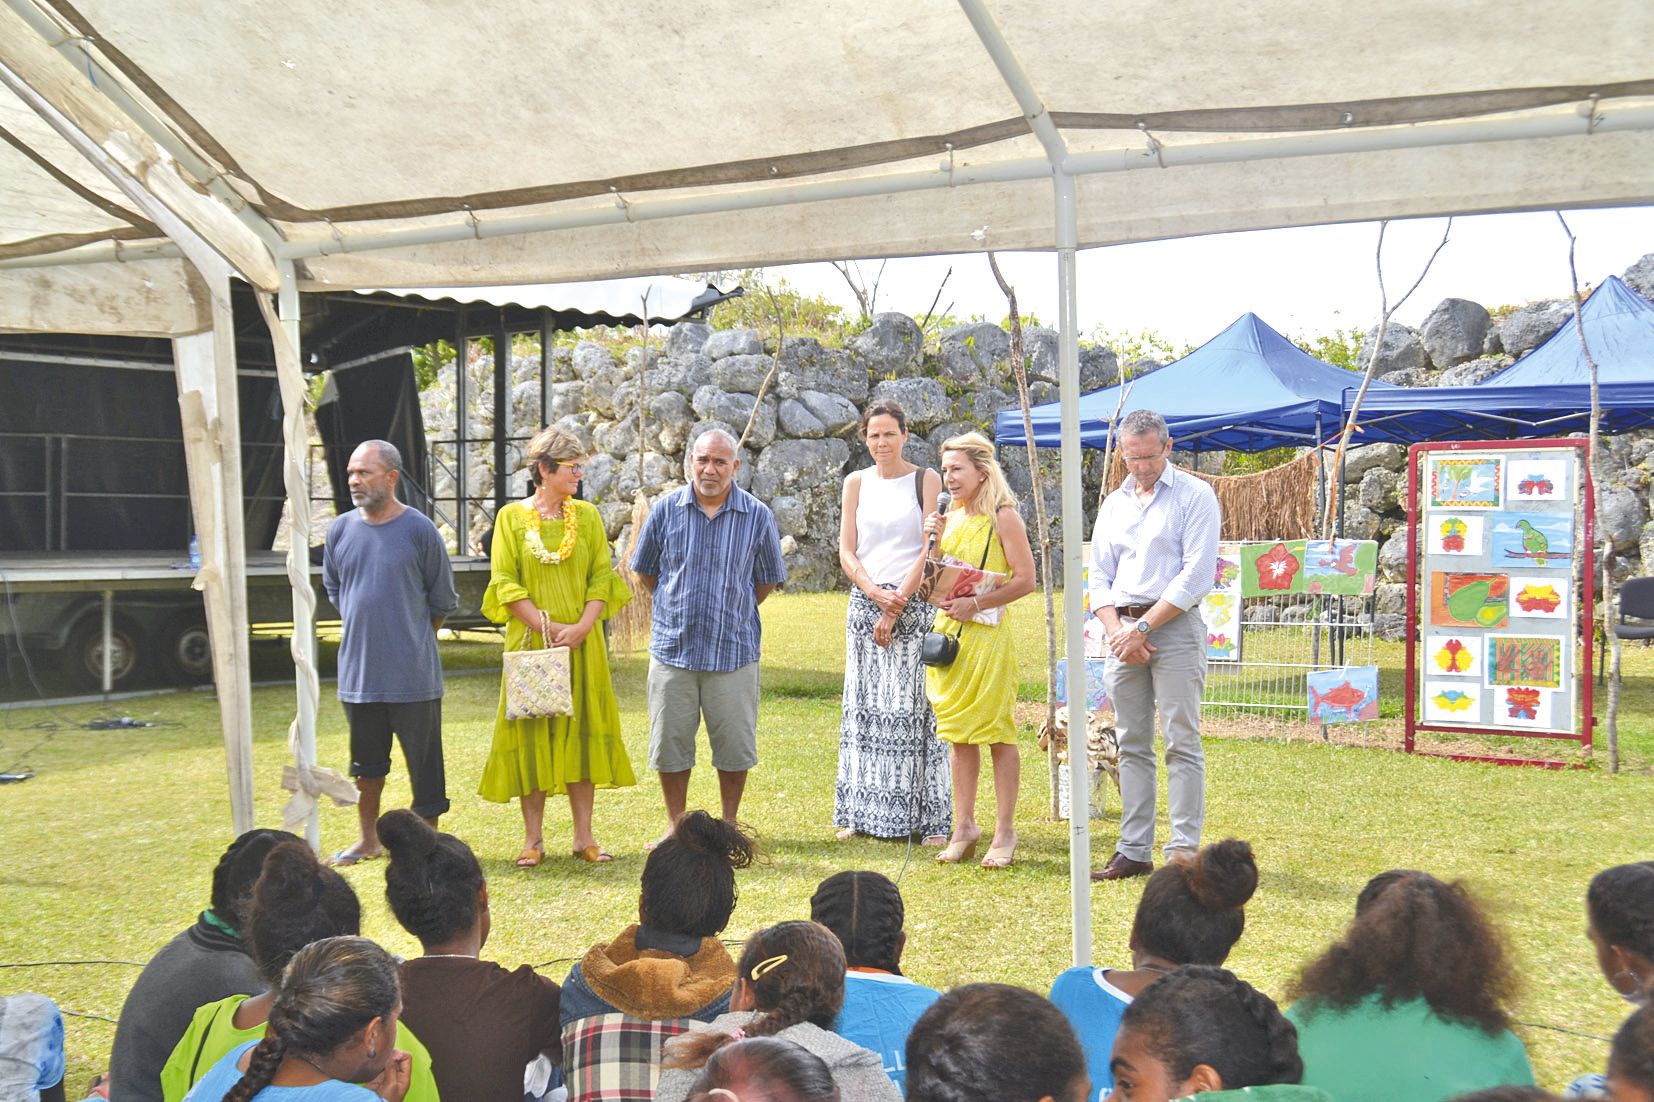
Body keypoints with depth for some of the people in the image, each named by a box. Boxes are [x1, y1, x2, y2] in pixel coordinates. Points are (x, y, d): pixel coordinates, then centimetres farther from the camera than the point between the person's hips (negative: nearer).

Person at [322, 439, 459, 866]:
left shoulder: (419, 530, -9)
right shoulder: (340, 530, 2)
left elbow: (442, 599, 2)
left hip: (413, 673, -4)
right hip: (358, 668, 4)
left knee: (424, 759, 3)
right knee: (365, 759, 16)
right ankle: (368, 839, 31)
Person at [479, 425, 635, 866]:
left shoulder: (587, 515, 7)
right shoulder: (512, 517, 0)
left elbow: (602, 577, 4)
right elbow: (505, 583, -4)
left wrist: (582, 626, -12)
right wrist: (547, 627, -13)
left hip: (581, 643, 2)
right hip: (530, 642, -2)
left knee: (581, 730, 4)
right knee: (531, 733, 0)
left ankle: (584, 834, 10)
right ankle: (533, 838, 7)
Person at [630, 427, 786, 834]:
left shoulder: (757, 515, 0)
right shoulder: (666, 510, 1)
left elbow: (768, 578, 13)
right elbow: (645, 570, 14)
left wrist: (732, 612, 10)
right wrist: (676, 608, 12)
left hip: (733, 649, -1)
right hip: (673, 647, 1)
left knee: (735, 744, 5)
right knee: (670, 743, 6)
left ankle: (729, 826, 21)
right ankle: (676, 827, 20)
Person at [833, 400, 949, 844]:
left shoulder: (926, 481, 1)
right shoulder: (856, 483, 10)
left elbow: (929, 550, -4)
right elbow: (846, 551, 6)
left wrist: (896, 606, -10)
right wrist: (877, 595, -10)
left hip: (915, 604, -3)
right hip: (865, 602, 3)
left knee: (916, 705, -6)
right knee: (866, 705, 4)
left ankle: (931, 818, -3)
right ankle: (863, 813, 10)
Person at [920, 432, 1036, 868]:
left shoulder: (1003, 517, -7)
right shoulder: (950, 518, 13)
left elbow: (1025, 580, -12)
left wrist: (975, 603, -19)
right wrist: (931, 542, 2)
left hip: (987, 632, -7)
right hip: (947, 631, 7)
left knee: (996, 732, -2)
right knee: (958, 733, 9)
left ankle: (1004, 832, 5)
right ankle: (964, 826, 17)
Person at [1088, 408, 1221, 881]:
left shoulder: (1195, 496, -1)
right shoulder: (1113, 505, 17)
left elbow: (1196, 575, -9)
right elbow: (1099, 577, 15)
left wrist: (1143, 627, -12)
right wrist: (1118, 631, -2)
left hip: (1174, 626, -6)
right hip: (1123, 631, 6)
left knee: (1181, 744, -6)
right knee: (1132, 745, 7)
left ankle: (1183, 852, -5)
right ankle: (1134, 851, 11)